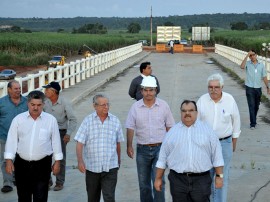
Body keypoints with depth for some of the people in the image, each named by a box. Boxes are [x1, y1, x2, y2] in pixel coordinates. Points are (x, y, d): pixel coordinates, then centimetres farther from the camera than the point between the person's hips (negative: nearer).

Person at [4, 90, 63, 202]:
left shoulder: (51, 120, -2)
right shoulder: (18, 119, 1)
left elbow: (56, 141, 3)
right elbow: (12, 140, 1)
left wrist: (57, 161, 3)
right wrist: (9, 160, -4)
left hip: (42, 164, -1)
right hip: (21, 163, 2)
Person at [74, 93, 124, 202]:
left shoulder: (115, 121, 1)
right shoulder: (87, 121, -4)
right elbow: (79, 143, -6)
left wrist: (119, 160, 22)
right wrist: (80, 161, -17)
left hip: (110, 167, 0)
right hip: (91, 167, 0)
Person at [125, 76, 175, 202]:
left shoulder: (163, 106, -1)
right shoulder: (135, 107, 0)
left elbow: (169, 126, 5)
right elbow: (130, 128, 0)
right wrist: (129, 146, -8)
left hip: (160, 148, -2)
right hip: (142, 149, 2)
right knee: (144, 183, 11)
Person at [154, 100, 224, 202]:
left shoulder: (207, 129, 4)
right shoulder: (172, 131, 7)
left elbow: (216, 154, 5)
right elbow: (163, 156, 10)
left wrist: (219, 176, 2)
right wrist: (158, 178, 8)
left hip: (201, 180, -1)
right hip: (178, 180, 1)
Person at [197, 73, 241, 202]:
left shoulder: (230, 100, -9)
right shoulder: (202, 100, -8)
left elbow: (236, 121, 3)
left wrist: (234, 141, 8)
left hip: (225, 143, -1)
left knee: (223, 176, 2)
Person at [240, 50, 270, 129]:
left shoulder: (261, 64, 3)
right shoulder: (247, 63, -5)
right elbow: (242, 66, -29)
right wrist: (247, 56, -26)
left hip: (258, 88, 3)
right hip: (249, 88, -3)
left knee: (256, 106, 13)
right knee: (251, 106, -8)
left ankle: (254, 120, 31)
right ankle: (253, 123, -6)